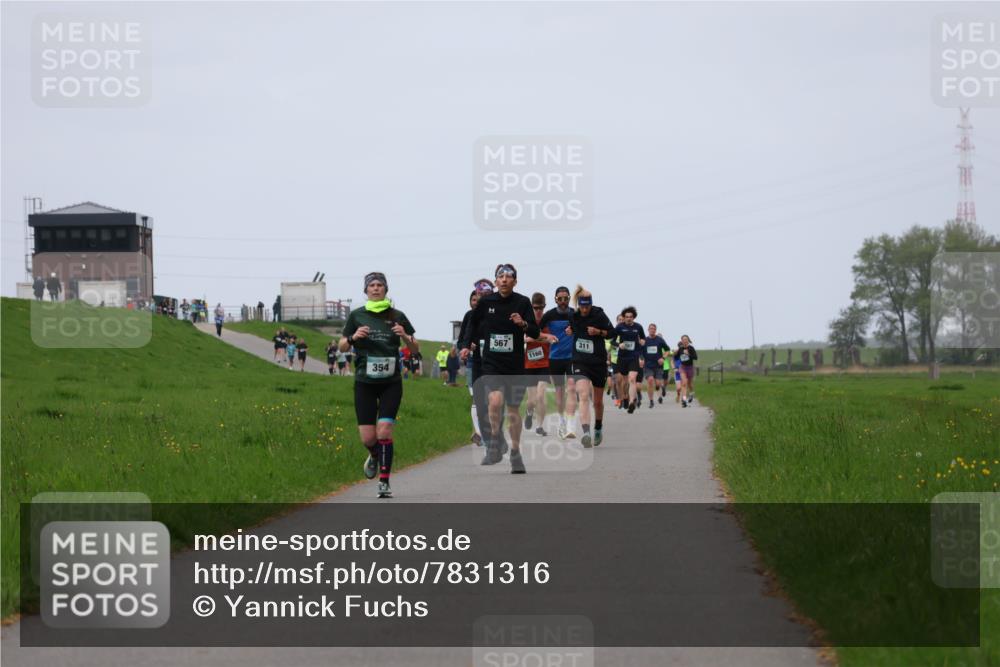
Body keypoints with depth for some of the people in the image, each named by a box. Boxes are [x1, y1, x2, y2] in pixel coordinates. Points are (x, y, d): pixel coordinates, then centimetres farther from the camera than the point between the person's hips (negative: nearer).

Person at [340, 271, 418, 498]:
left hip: (391, 383, -1)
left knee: (384, 431, -14)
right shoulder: (357, 316, 5)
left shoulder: (397, 316, 4)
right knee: (367, 438, -3)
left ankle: (384, 481, -7)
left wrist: (405, 336, -12)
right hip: (364, 383, 1)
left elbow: (414, 348, 8)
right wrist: (353, 337, -12)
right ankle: (374, 455, 33)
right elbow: (342, 347, 9)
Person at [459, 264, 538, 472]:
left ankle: (515, 454, 21)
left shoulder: (522, 302, -4)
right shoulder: (486, 301, -1)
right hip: (491, 363, 0)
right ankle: (495, 444, -6)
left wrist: (524, 324, -27)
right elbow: (473, 323, 18)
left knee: (513, 410, 7)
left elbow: (535, 332, -7)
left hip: (515, 364, 0)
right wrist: (466, 344, 7)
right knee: (495, 400, -24)